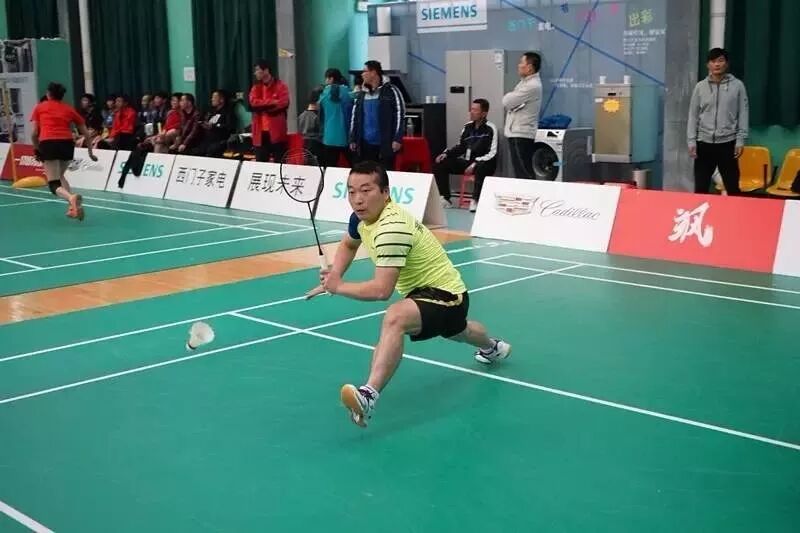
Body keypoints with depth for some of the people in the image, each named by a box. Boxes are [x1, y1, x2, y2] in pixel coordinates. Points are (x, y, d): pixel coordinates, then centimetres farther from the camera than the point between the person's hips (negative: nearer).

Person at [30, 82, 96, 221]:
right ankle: (74, 206, 7)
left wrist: (37, 149, 25)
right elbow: (86, 134, 22)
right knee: (59, 176, 25)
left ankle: (71, 197, -34)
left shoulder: (39, 107, 16)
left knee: (54, 183, -2)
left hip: (48, 143, -3)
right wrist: (90, 152, 33)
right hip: (67, 143, 3)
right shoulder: (70, 109, 21)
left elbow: (34, 133, 9)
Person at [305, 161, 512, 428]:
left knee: (395, 317, -41)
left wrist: (339, 287, -29)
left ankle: (369, 394, -47)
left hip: (445, 295, -11)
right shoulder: (362, 216, -8)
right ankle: (492, 347, 76)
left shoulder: (392, 228, -35)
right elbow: (348, 245, 16)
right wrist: (333, 277, -1)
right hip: (425, 290, 11)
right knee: (454, 330, 42)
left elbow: (382, 289, -41)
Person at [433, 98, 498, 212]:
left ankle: (475, 200, -26)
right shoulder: (467, 127, 8)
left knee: (480, 167, -42)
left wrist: (475, 164, -26)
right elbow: (460, 147, 19)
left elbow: (492, 154, -15)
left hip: (484, 163, -6)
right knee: (440, 163, -6)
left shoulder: (490, 129, -10)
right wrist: (446, 153, 2)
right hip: (467, 162, 7)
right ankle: (445, 198, -6)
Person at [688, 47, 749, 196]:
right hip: (704, 143, 1)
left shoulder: (737, 85, 1)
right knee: (700, 188, 3)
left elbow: (743, 114, 1)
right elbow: (693, 115, 6)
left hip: (728, 143, -1)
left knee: (733, 187, 4)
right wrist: (691, 141, -1)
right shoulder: (700, 87, 5)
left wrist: (740, 140, -5)